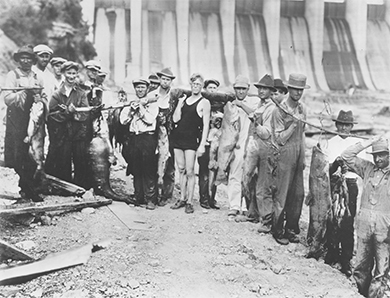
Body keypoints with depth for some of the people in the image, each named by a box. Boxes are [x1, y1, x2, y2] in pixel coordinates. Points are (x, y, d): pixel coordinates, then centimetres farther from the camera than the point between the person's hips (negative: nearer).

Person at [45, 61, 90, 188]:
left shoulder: (81, 93, 8)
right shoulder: (57, 93, 4)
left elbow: (85, 114, -1)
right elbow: (51, 114, -5)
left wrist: (73, 111, -16)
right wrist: (67, 111, -16)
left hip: (79, 134, 1)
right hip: (61, 134, -1)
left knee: (80, 161, 2)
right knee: (63, 163, 1)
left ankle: (81, 187, 13)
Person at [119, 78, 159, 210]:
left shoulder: (152, 103, 4)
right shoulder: (130, 103, 16)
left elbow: (150, 120, -10)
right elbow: (123, 120, 5)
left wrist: (141, 106, -7)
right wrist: (132, 109, -6)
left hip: (148, 138, -4)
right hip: (133, 138, 4)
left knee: (149, 170, -5)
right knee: (136, 170, 7)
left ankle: (151, 199, -2)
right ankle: (138, 197, 15)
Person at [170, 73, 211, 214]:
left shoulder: (204, 102, -2)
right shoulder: (184, 99, 13)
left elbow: (206, 125, -7)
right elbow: (175, 119, 6)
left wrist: (202, 144, -13)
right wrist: (179, 104, -2)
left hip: (191, 139, -5)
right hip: (178, 137, 5)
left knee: (190, 171, -5)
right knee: (181, 170, 11)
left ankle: (190, 201, 4)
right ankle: (182, 198, 22)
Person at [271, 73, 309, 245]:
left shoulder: (303, 109, 11)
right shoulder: (279, 111, -9)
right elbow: (280, 139, -11)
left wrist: (303, 157, 17)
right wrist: (294, 123, -18)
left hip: (299, 155, 7)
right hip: (285, 155, -6)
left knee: (298, 194, 7)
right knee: (282, 194, -3)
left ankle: (291, 229, 18)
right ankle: (278, 231, 8)